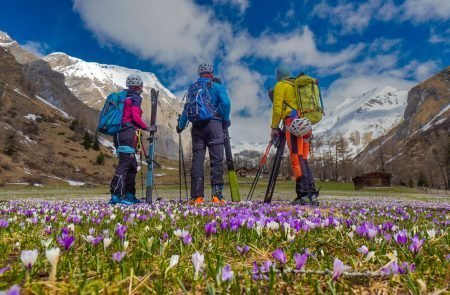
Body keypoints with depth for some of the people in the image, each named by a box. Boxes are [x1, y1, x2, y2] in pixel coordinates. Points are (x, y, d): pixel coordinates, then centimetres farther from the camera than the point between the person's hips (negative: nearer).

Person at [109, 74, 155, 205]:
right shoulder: (135, 97, -3)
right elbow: (136, 117, -13)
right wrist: (147, 128, -3)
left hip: (119, 134, 9)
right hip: (128, 134, -9)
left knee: (132, 165, 13)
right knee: (124, 164, -12)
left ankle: (129, 195, 18)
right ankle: (116, 196, -15)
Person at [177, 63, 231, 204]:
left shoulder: (193, 88, 16)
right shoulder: (217, 86, 6)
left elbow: (186, 108, 17)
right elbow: (226, 103, -9)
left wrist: (181, 125, 27)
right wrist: (225, 121, 3)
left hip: (197, 126, 3)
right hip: (213, 124, -3)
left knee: (197, 160, 3)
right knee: (217, 160, -3)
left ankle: (197, 196, 4)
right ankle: (216, 195, -7)